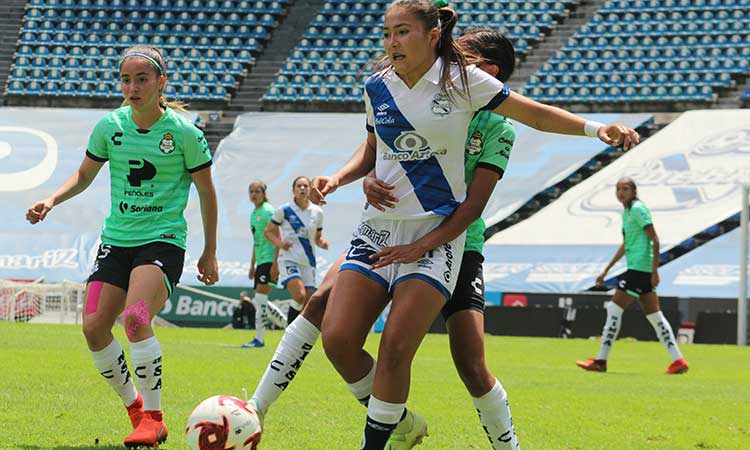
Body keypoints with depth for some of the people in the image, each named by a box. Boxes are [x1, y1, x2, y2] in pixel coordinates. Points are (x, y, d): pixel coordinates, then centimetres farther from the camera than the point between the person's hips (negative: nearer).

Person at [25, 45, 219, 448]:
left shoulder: (184, 132, -7)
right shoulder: (109, 127, 3)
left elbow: (206, 192, 3)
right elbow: (84, 176, 17)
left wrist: (210, 252, 7)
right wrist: (52, 200, -2)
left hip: (163, 239, -5)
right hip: (116, 239, 5)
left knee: (135, 317, -27)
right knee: (94, 327, -7)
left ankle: (153, 418, -15)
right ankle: (134, 406, 16)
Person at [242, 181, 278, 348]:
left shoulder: (268, 211, -9)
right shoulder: (254, 213, 18)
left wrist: (275, 264, -21)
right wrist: (252, 265, 24)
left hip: (269, 258, -9)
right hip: (260, 261, 9)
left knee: (260, 297, -14)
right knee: (259, 301, 6)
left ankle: (259, 338, -14)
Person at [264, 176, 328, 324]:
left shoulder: (317, 212, 8)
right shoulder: (284, 210, -2)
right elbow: (268, 232, 6)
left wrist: (321, 242, -3)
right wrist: (280, 243, -12)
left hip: (308, 262, 4)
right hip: (289, 260, -4)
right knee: (300, 296, -25)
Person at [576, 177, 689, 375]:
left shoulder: (638, 209, -9)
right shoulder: (627, 211, 19)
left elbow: (654, 240, -14)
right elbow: (626, 245, 29)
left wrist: (655, 271, -19)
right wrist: (606, 270, 30)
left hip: (639, 268, -10)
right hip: (638, 269, 10)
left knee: (614, 310, -8)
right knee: (654, 316, 9)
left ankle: (601, 360, -6)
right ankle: (678, 360, 8)